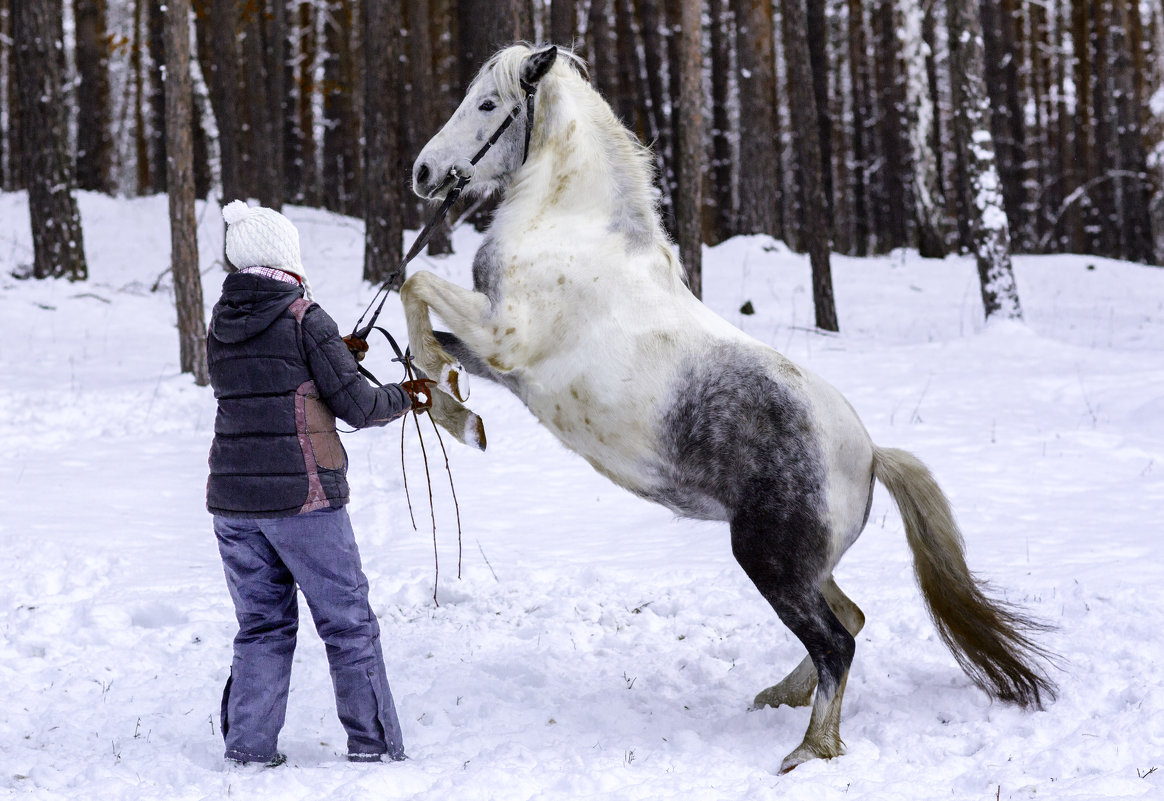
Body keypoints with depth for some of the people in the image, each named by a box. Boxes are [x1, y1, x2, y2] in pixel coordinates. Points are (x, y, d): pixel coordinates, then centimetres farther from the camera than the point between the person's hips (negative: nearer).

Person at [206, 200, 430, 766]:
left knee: (261, 624, 15)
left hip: (232, 499, 6)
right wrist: (404, 397, 10)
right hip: (302, 496, -5)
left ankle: (248, 742, 9)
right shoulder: (305, 319, -10)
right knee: (348, 623, 5)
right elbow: (356, 405, -9)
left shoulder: (221, 323, 8)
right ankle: (373, 741, 8)